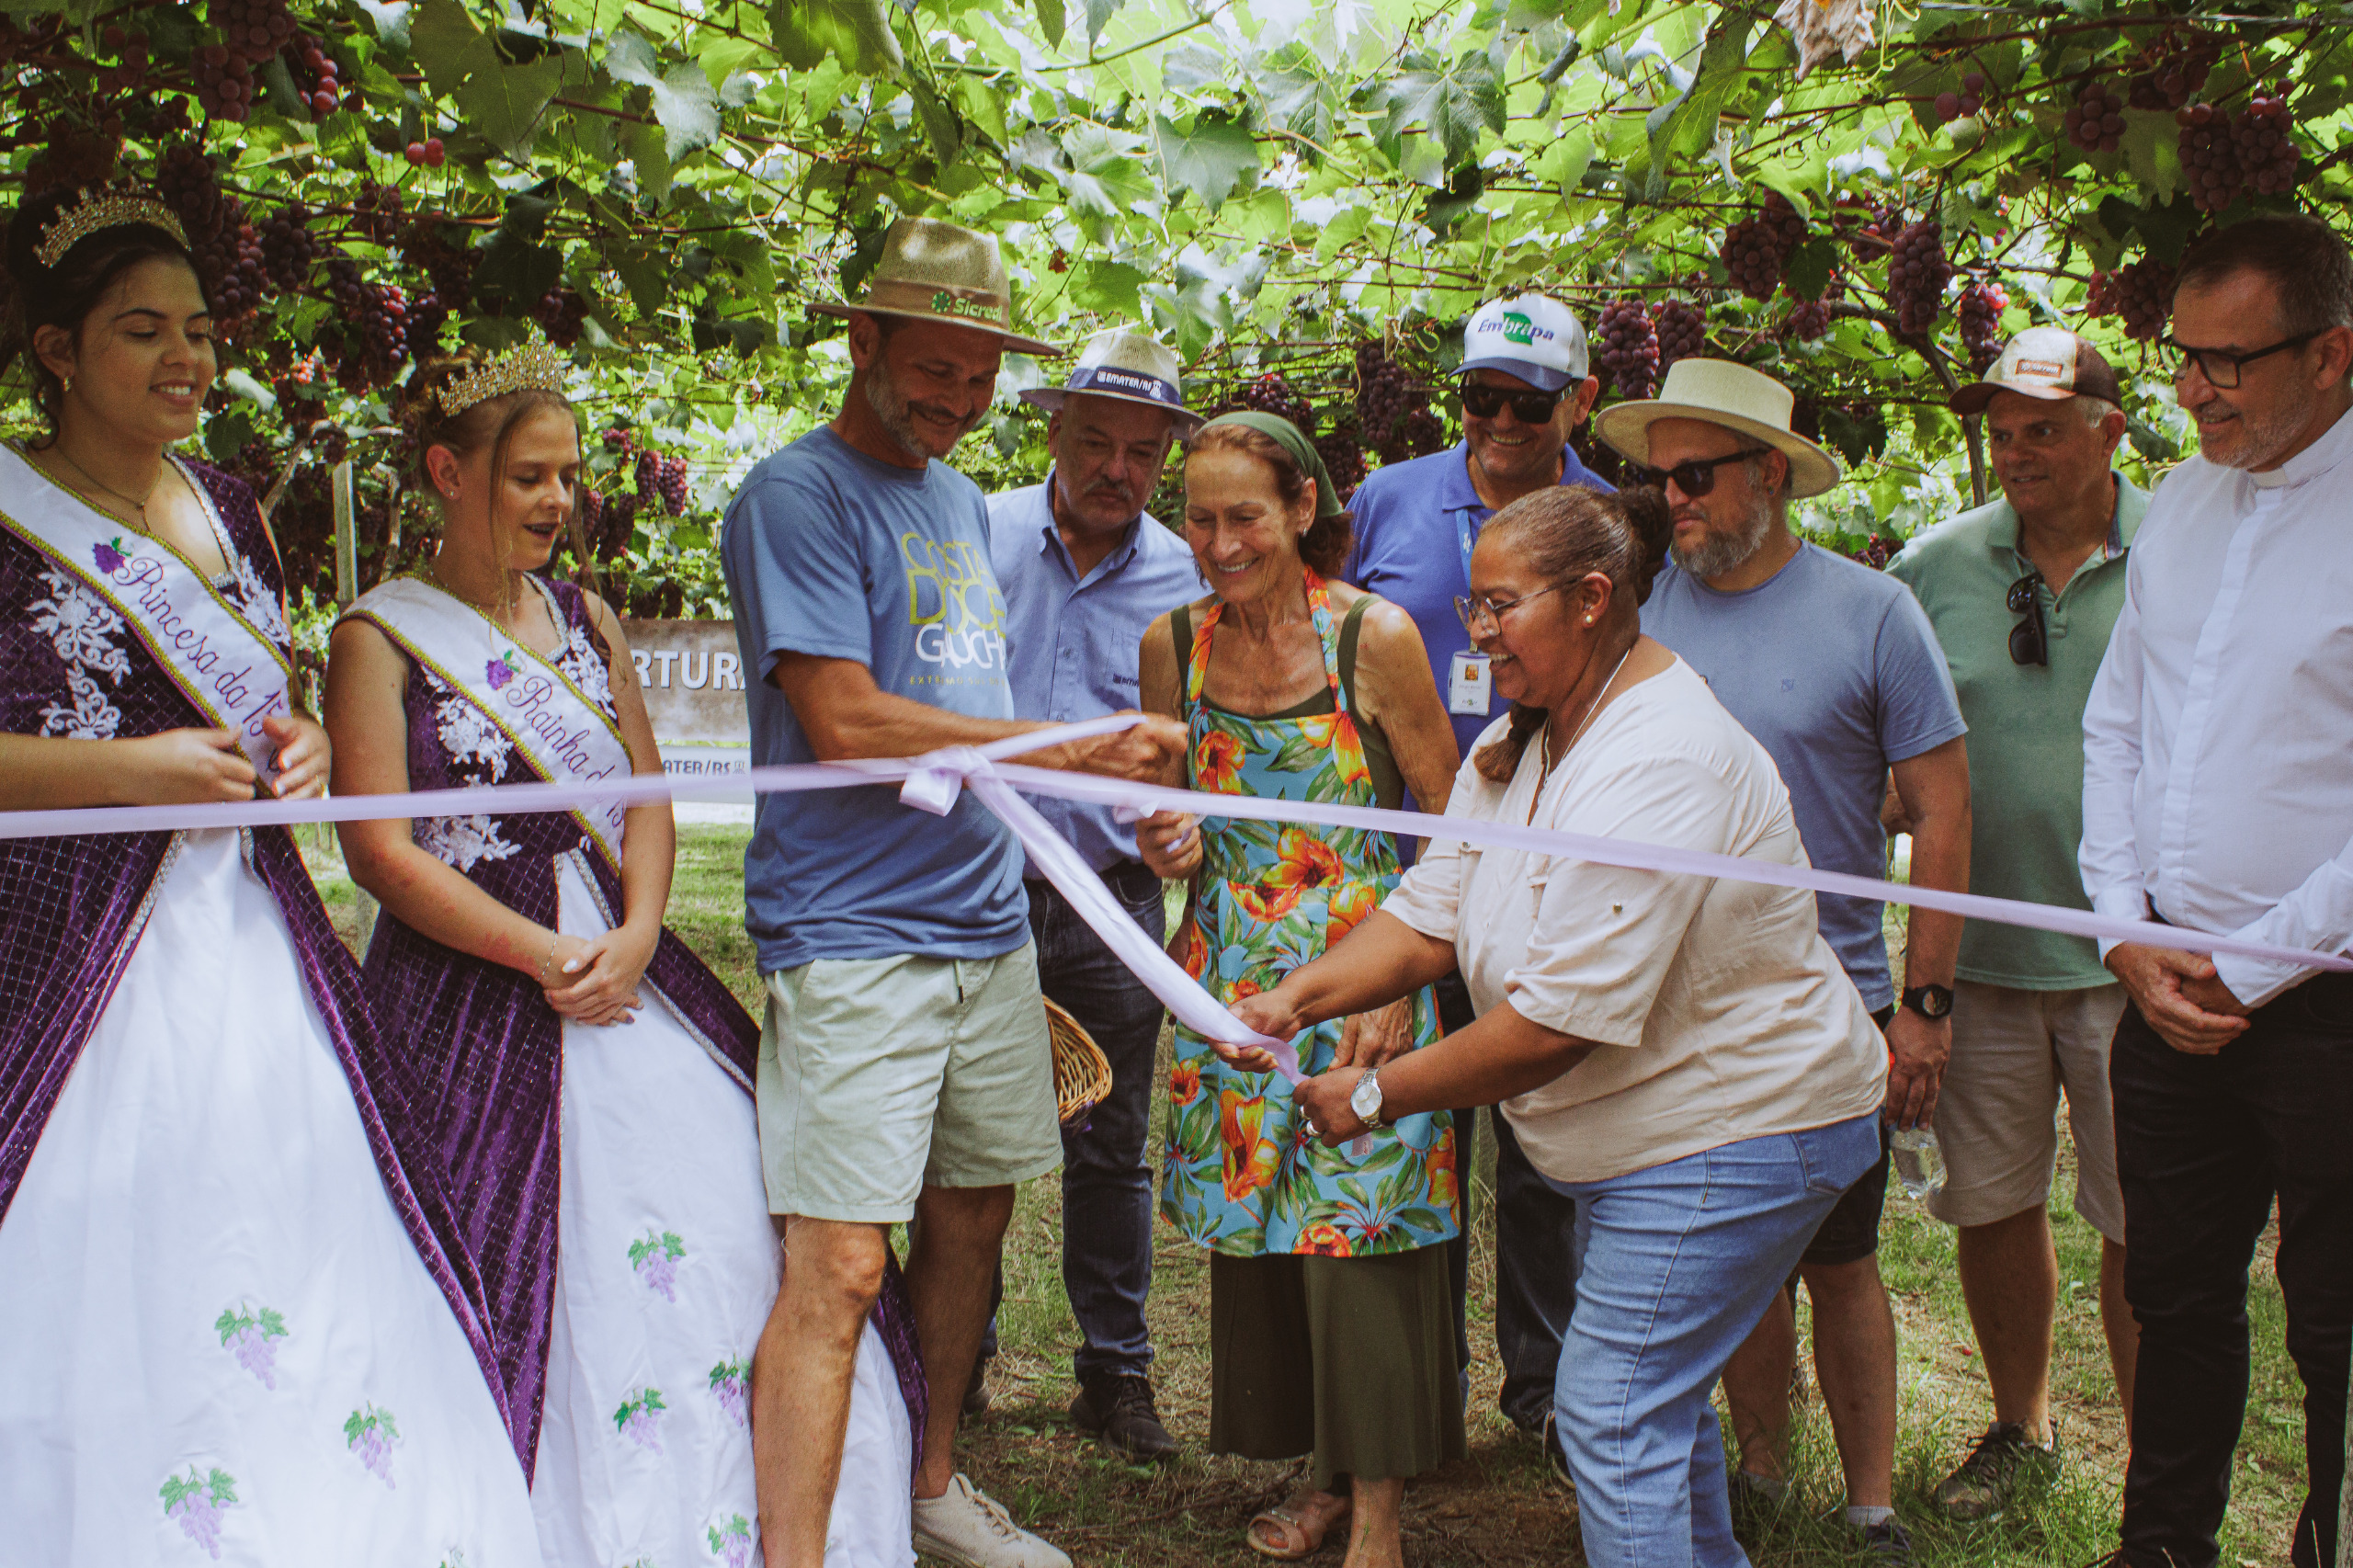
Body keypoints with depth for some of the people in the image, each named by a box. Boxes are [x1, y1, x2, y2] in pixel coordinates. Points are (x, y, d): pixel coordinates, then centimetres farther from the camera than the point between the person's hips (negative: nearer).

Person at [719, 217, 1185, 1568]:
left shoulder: (964, 504, 17)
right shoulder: (798, 495, -8)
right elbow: (847, 722, -17)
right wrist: (1074, 749, -15)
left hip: (989, 925, 8)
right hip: (854, 937, -8)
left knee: (972, 1218, 16)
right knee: (838, 1265, -12)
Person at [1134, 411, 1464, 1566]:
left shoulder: (1375, 636, -10)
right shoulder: (1173, 643, 2)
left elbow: (1451, 828, -5)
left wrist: (1400, 982, -13)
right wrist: (1173, 847, -8)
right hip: (1231, 977, 4)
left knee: (1360, 1230, -4)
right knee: (1250, 1220, 8)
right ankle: (1327, 1473, 25)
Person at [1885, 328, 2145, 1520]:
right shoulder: (1934, 566, 3)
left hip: (2132, 953, -2)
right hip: (1980, 945, 3)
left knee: (2141, 1224, 4)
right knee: (1991, 1203, 14)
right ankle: (2020, 1428, 35)